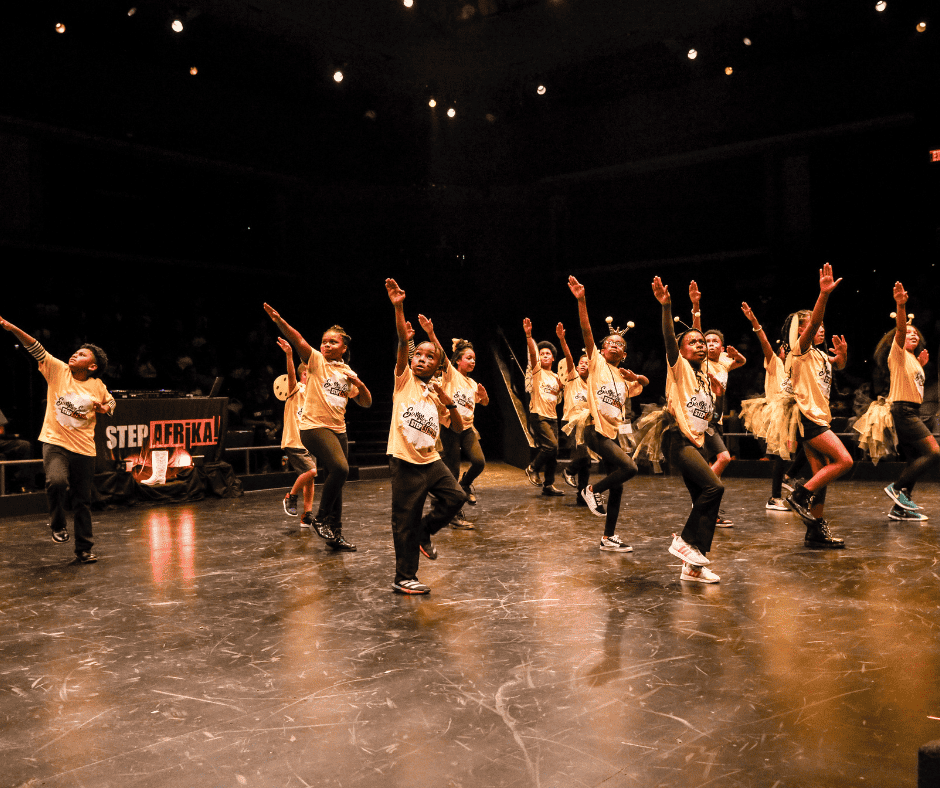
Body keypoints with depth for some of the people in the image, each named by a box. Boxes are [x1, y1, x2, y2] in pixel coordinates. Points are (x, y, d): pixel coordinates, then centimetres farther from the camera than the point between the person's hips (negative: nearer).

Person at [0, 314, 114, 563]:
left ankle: (84, 549, 21)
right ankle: (57, 523, 0)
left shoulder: (97, 386, 3)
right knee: (56, 481, -29)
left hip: (84, 449, 2)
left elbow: (110, 402, 20)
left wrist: (103, 409, -3)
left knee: (83, 501, 7)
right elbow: (36, 349, -8)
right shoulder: (58, 370, -1)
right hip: (54, 442, -1)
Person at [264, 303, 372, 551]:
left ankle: (335, 533, 21)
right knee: (340, 469, -25)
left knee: (337, 480, 9)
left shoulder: (348, 374, 14)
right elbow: (299, 341, -19)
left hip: (338, 429, 6)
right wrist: (279, 321, -35)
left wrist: (360, 385, -3)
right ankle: (321, 519, -7)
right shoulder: (316, 361, -1)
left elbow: (366, 403, 17)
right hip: (314, 426, -6)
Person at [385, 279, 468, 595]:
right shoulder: (404, 379, -1)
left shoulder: (437, 394, 12)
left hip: (431, 460, 5)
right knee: (406, 521, 0)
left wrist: (448, 401, -5)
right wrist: (398, 308, -28)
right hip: (405, 462, -5)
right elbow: (403, 342, -15)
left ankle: (424, 532, 26)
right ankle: (404, 579, 11)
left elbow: (459, 428, 11)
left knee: (455, 497, 4)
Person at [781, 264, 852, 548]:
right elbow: (811, 324, -22)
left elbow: (839, 366, 31)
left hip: (817, 417, 9)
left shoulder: (819, 356, 20)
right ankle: (800, 495, -10)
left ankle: (816, 530, 10)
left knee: (822, 473, 7)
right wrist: (824, 294, -37)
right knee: (844, 461, -16)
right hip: (807, 415, -9)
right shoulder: (800, 350, -7)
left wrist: (842, 355, 7)